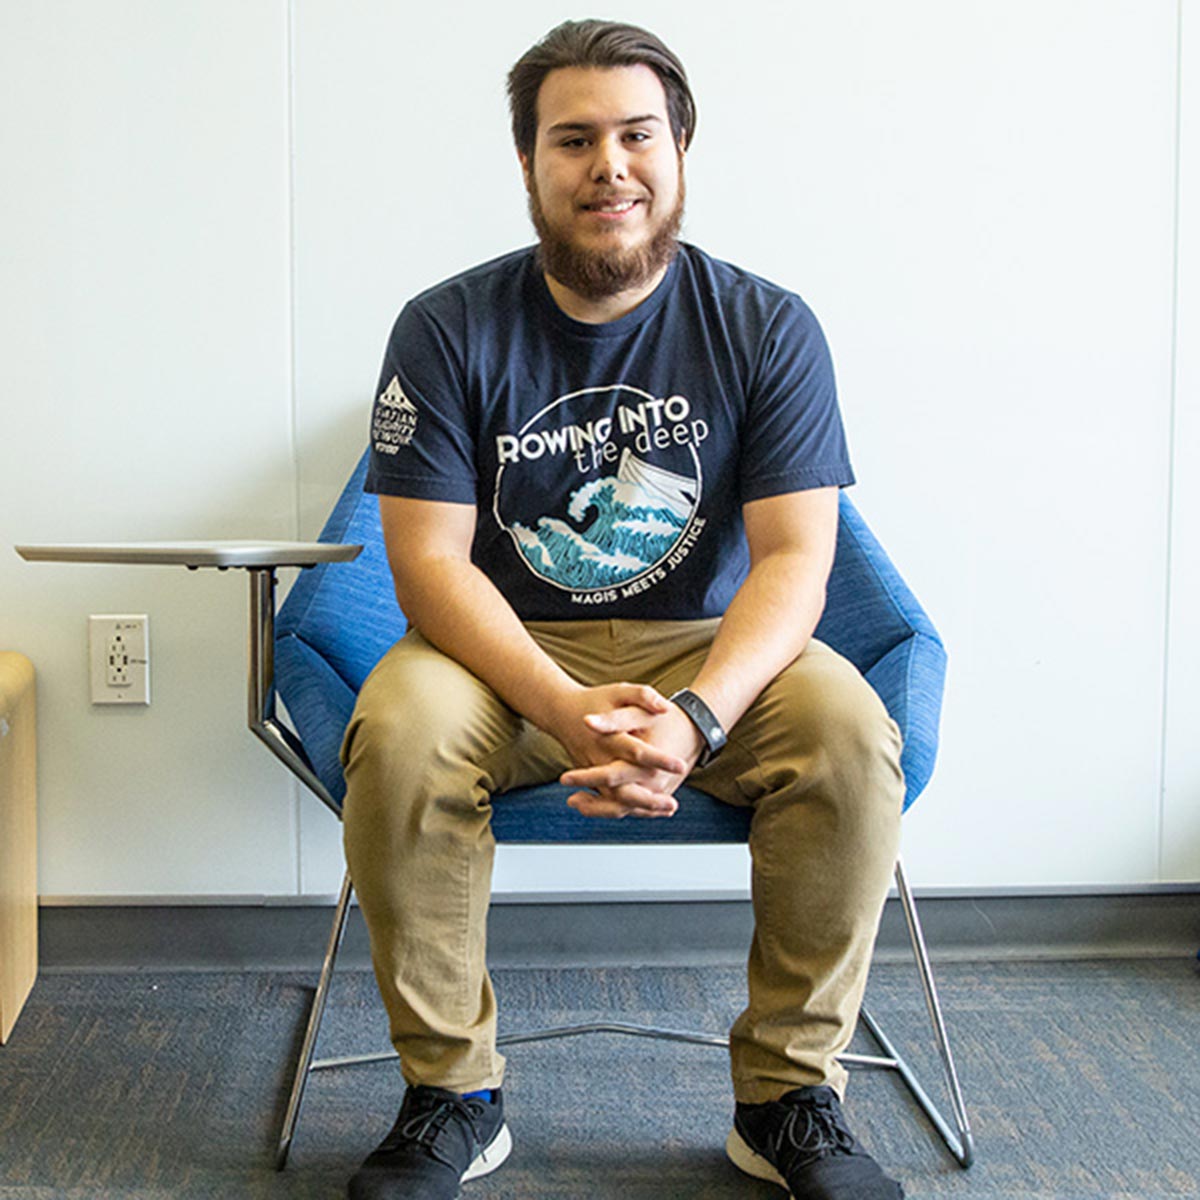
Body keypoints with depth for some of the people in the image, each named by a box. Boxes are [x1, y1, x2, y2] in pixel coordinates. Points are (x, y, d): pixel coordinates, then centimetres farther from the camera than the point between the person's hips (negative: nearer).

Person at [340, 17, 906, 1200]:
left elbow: (793, 558, -11)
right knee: (399, 732, -31)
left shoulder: (767, 327, -5)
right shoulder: (449, 329, -6)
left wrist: (697, 717, -31)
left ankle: (790, 1095, -9)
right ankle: (452, 1098, -12)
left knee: (850, 730, -28)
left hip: (709, 650, 1)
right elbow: (429, 560, -12)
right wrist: (566, 712, -29)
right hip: (505, 651, 0)